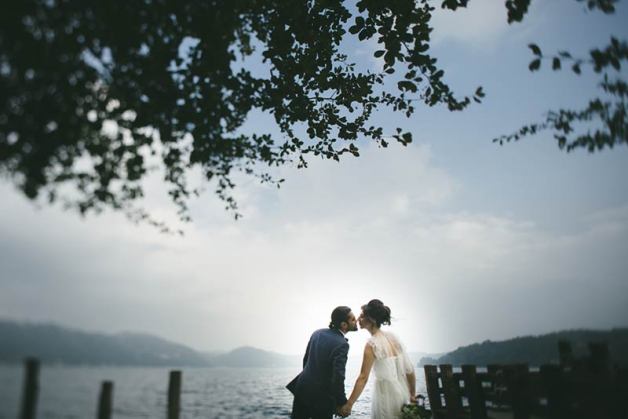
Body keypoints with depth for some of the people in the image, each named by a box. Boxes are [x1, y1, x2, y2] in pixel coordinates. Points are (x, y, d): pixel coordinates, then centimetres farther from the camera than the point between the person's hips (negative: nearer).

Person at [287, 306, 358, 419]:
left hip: (302, 387, 7)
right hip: (321, 397, -7)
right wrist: (341, 403, -12)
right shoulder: (342, 344, -21)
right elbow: (338, 377, -24)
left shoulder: (318, 333, 2)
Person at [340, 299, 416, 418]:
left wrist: (348, 405, -18)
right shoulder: (392, 337, 2)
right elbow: (410, 369, 4)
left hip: (385, 393, -6)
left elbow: (363, 378, -20)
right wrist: (412, 395, 15)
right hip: (402, 393, 7)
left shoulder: (372, 343, -16)